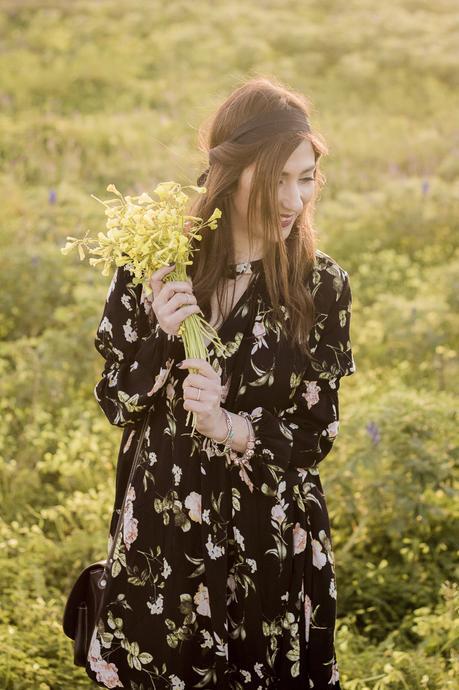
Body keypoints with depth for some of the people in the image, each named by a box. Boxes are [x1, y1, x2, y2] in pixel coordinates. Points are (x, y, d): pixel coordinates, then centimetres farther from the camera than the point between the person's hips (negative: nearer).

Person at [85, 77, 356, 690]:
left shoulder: (324, 286, -8)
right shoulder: (154, 267, -8)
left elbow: (316, 436, -5)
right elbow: (117, 404, -1)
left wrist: (230, 427, -23)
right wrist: (161, 335, -19)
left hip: (274, 539, 0)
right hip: (161, 528, 1)